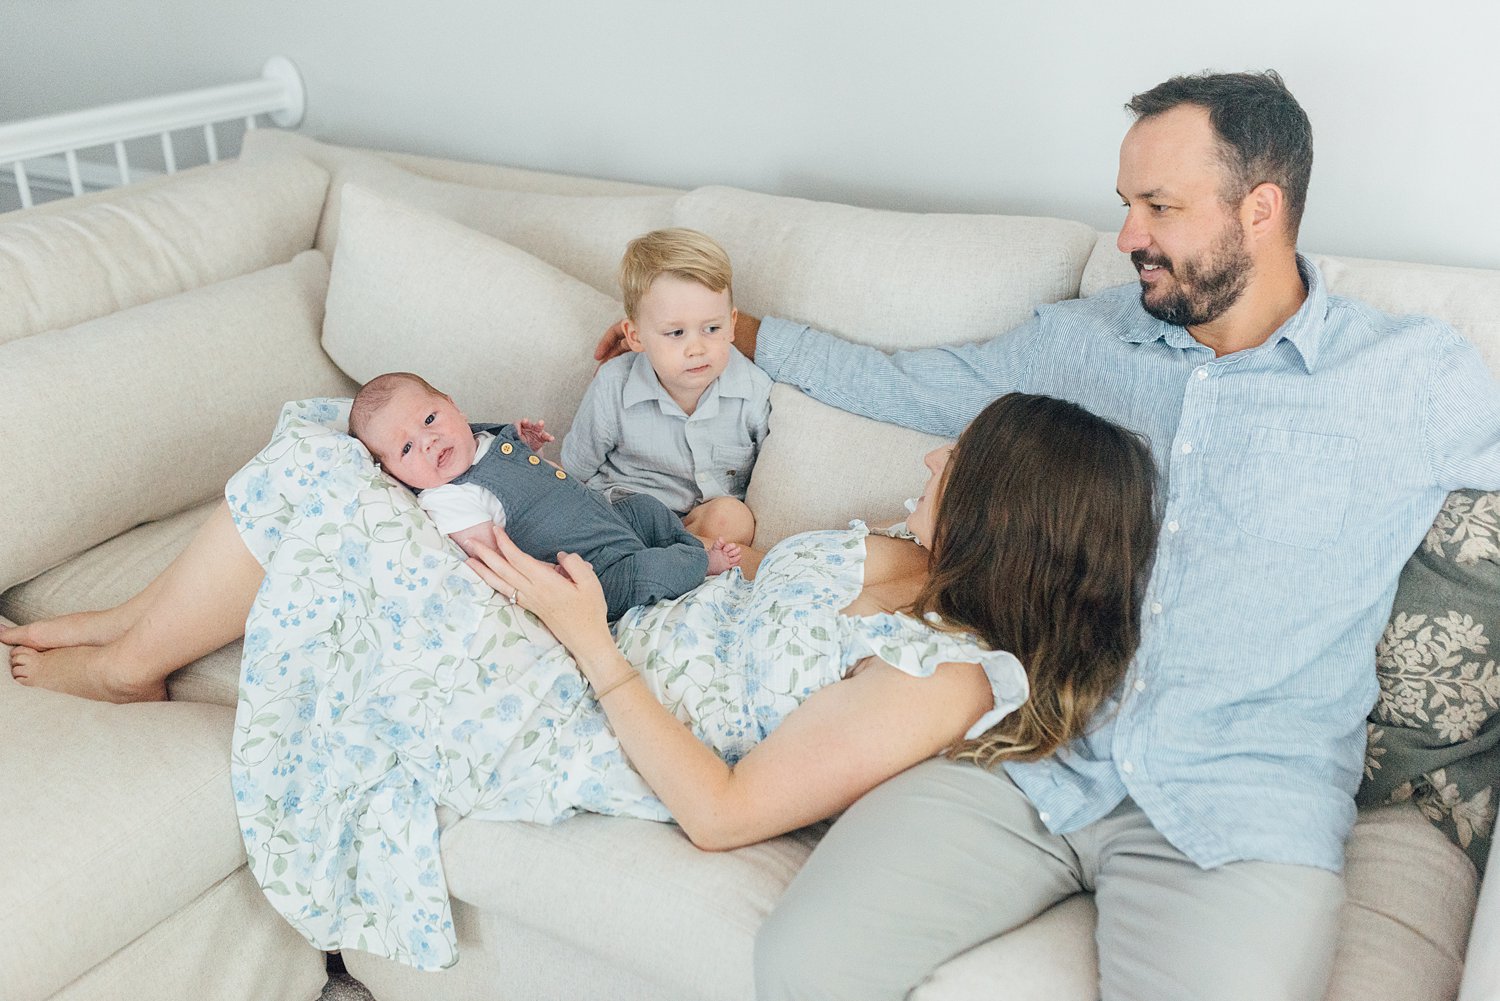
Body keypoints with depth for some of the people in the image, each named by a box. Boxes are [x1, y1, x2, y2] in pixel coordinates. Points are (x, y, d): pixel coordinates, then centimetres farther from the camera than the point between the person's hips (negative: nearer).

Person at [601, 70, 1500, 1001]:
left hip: (1238, 805, -2)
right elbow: (900, 382, 25)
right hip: (1024, 754, 3)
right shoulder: (1077, 341, 14)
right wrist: (720, 326, 28)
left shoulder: (1415, 375, 4)